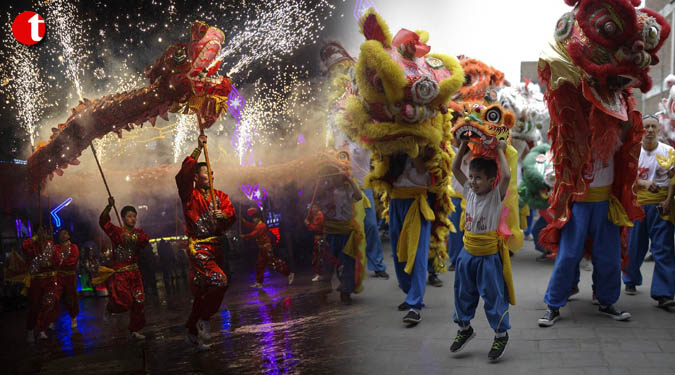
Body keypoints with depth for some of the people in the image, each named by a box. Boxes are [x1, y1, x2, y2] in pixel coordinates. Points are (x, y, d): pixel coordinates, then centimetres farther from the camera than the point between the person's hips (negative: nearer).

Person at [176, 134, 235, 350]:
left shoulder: (220, 196, 14)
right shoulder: (190, 195, -1)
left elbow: (232, 216, 4)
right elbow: (183, 176, -19)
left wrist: (223, 215, -20)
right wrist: (198, 149, -19)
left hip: (216, 248, 6)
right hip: (198, 247, -6)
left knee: (204, 292, 11)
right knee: (219, 282, -23)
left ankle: (192, 332, 24)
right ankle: (204, 320, -3)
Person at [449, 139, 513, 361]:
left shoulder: (496, 196, -14)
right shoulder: (470, 192, 1)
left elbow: (506, 176, -32)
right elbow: (455, 169, 6)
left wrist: (500, 151, -22)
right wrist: (464, 146, 0)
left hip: (489, 256, -5)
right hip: (468, 253, 6)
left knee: (493, 295, 3)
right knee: (463, 293, 16)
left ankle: (501, 335, 21)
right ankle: (464, 328, 35)